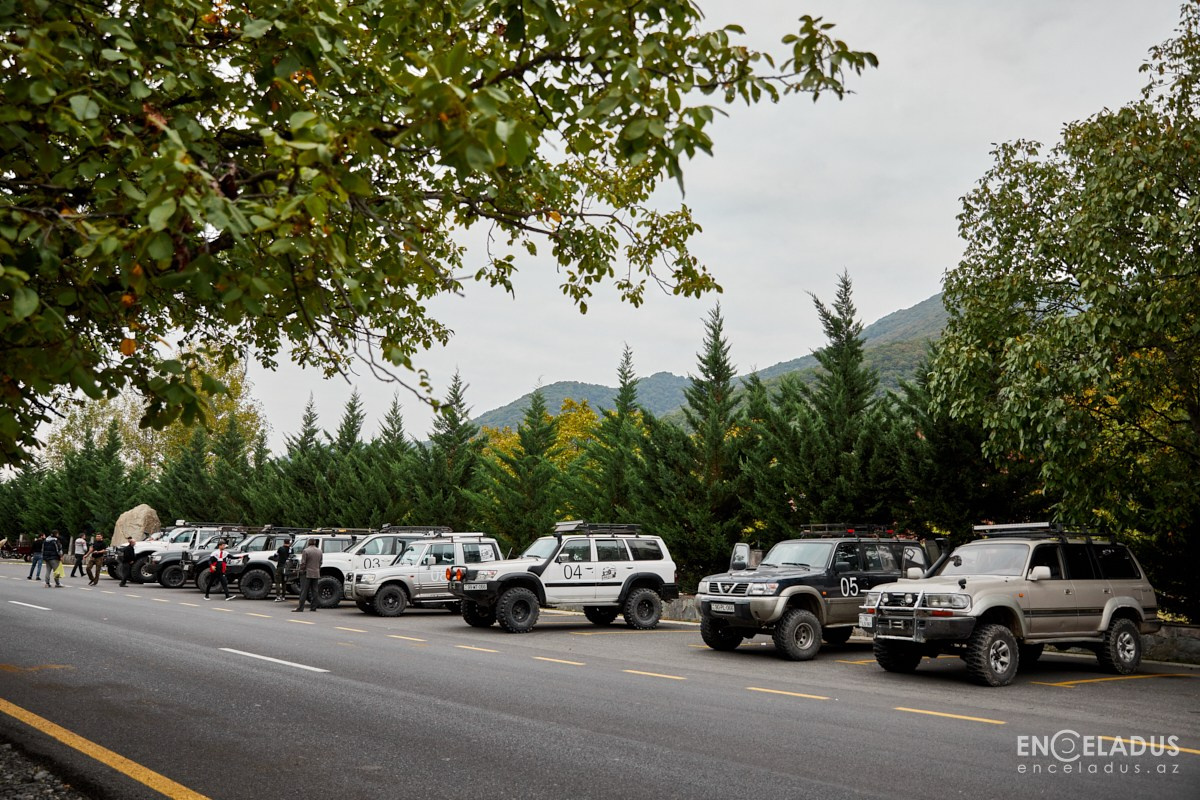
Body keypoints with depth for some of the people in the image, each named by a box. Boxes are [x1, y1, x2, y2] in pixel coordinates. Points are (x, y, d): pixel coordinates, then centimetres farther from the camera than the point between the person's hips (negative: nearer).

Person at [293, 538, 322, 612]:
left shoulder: (306, 551, -11)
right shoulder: (319, 551, 8)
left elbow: (303, 563, -12)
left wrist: (301, 570, 1)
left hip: (307, 573, -5)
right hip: (316, 574, 5)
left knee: (304, 590, -4)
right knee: (314, 590, 8)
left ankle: (300, 607, -6)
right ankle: (313, 607, 8)